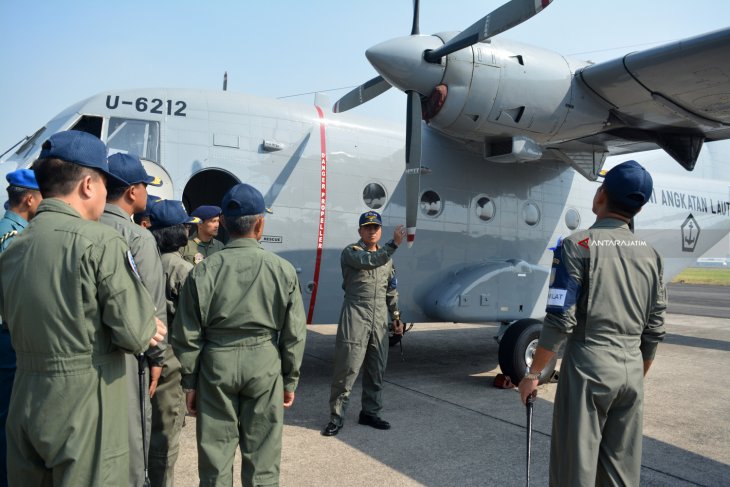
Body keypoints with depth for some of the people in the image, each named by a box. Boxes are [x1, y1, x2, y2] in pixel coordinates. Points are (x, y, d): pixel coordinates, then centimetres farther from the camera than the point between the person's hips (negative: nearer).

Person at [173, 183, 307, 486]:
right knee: (262, 457, 12)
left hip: (215, 365, 1)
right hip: (265, 367, 0)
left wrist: (190, 382, 9)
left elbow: (187, 336, -3)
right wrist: (290, 380, 9)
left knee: (215, 454, 14)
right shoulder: (283, 270, -7)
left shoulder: (204, 271, -7)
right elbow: (294, 334, -3)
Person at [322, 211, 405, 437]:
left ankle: (370, 412, 23)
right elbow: (371, 261, -24)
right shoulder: (351, 252, -2)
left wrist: (396, 315, 18)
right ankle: (336, 416, 4)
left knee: (376, 369, 10)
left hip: (380, 319, 6)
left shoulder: (387, 257, 16)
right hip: (355, 316, -6)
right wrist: (394, 244, -31)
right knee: (347, 368, -5)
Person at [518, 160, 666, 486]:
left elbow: (560, 321, -15)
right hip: (632, 370, 6)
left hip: (588, 366, -5)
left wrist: (533, 373, -6)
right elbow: (654, 329, 10)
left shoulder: (578, 245, -10)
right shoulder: (650, 254, 7)